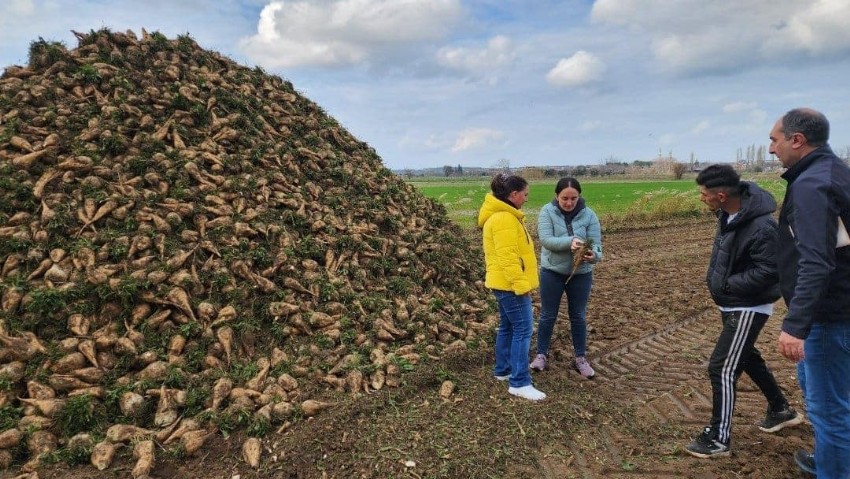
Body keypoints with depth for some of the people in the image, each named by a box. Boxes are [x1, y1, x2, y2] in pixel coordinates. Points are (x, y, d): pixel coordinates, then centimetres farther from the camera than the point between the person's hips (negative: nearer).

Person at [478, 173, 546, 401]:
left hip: (504, 282, 11)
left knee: (507, 327, 18)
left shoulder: (502, 214, 14)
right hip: (510, 284, -11)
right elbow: (507, 257, -26)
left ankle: (503, 370, 29)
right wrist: (521, 284, -24)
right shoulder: (504, 219, -21)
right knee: (522, 330, -7)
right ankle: (520, 383, -2)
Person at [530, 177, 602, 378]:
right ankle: (541, 354, 26)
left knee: (578, 317, 14)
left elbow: (596, 243, -12)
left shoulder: (588, 215, -7)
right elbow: (545, 239, -23)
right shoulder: (547, 212, -12)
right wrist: (569, 242, -38)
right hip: (552, 273, -1)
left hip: (581, 274, 2)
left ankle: (580, 358, 28)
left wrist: (593, 254, -36)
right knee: (548, 316, 10)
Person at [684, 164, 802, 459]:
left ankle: (718, 439, 9)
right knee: (746, 357, 24)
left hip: (749, 308, -9)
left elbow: (768, 272, -27)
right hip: (731, 304, 10)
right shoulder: (729, 215, -1)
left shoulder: (761, 227, -29)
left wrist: (725, 285, -20)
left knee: (722, 368, -5)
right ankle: (781, 410, 47)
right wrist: (718, 282, 1)